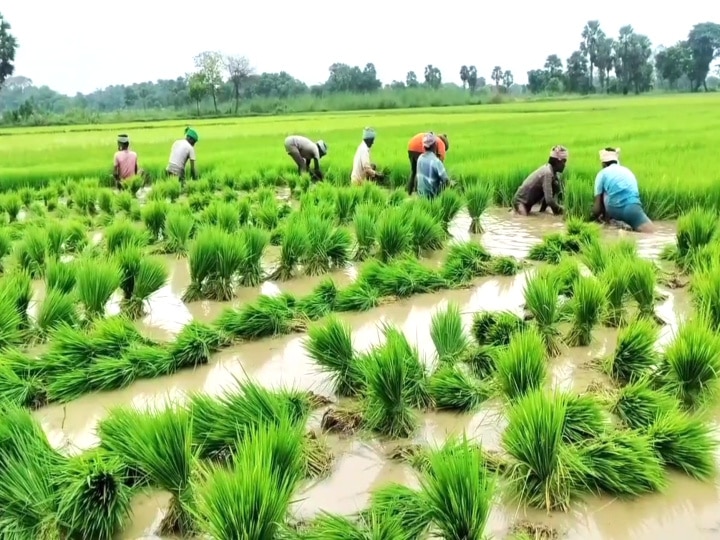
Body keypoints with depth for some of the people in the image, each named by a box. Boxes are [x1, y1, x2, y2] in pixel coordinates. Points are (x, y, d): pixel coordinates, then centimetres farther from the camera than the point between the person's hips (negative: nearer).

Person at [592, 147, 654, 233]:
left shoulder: (602, 174, 14)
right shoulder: (628, 171, 29)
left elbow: (597, 207, 10)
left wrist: (595, 216, 33)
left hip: (614, 210, -1)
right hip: (632, 208, 1)